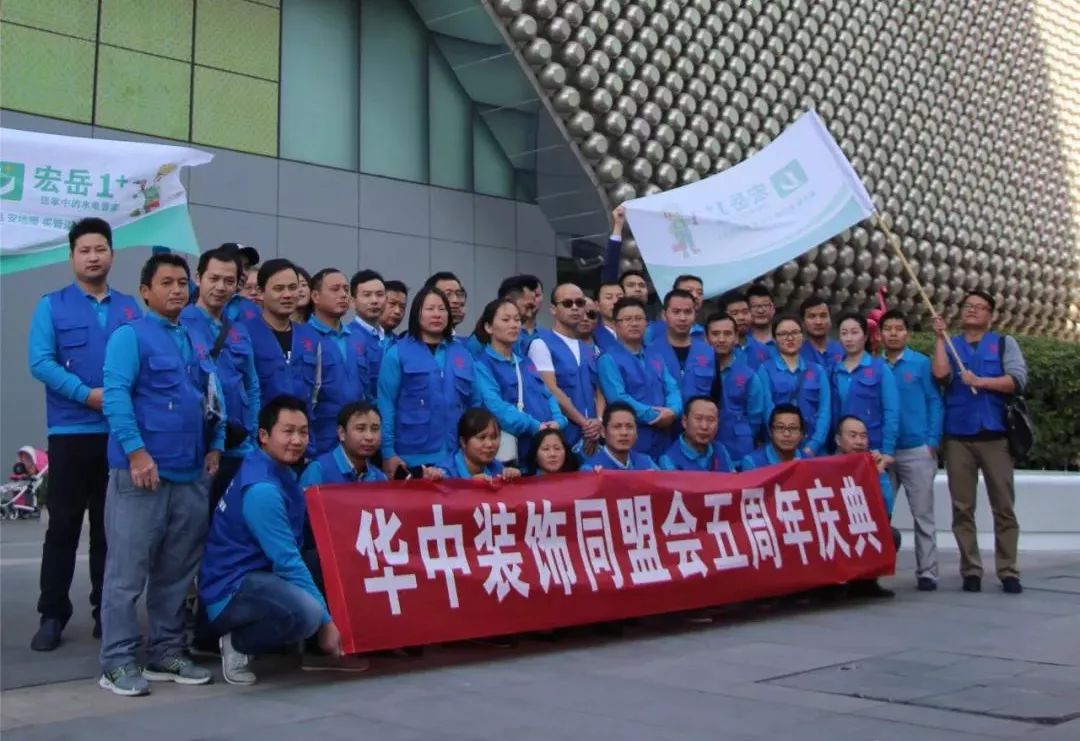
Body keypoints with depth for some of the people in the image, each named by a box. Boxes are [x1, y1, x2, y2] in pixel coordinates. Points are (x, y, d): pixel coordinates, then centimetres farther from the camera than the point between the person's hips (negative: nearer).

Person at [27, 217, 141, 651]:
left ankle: (107, 611, 18)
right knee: (63, 525, 1)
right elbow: (40, 363, -6)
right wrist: (88, 394, -16)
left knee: (111, 525, 8)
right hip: (71, 432, -2)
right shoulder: (52, 306, 4)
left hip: (122, 433, 2)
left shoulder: (132, 309, 11)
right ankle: (52, 615, 9)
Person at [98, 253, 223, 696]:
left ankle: (166, 654, 21)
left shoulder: (197, 341, 18)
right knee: (128, 572, -3)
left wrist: (215, 447, 8)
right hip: (142, 471, -7)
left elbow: (212, 398, 21)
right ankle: (118, 662, 4)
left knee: (177, 571, 12)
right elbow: (115, 396, -13)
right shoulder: (130, 336, -3)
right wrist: (136, 452, -21)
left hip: (191, 475, 7)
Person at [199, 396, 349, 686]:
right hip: (231, 589, -10)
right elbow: (287, 561, -23)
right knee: (307, 613, -35)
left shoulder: (280, 470, 10)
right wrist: (326, 621, -19)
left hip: (259, 573, 10)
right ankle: (237, 643, -6)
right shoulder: (261, 488, -21)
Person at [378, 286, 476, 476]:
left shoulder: (462, 353, 11)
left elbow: (474, 403, 14)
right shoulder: (397, 353, -1)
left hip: (456, 457, 4)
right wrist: (388, 452, -10)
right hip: (412, 458, -4)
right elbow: (386, 404, -4)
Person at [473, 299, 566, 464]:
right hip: (514, 449, -6)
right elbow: (495, 406, -16)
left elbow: (547, 395, 14)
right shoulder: (482, 365, -3)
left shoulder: (526, 363, 20)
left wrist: (558, 420, -7)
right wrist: (534, 426, -24)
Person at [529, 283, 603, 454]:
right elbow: (551, 390, -12)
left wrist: (598, 421, -6)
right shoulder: (541, 344, -3)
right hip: (561, 436, -6)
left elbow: (599, 390, 13)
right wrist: (584, 423, -11)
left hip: (590, 437, 6)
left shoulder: (590, 350, 18)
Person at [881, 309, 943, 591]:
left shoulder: (921, 363, 0)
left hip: (917, 451, -2)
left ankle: (927, 573, 8)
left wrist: (933, 442, -9)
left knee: (923, 515, 2)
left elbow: (935, 402, -1)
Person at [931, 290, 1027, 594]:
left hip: (995, 435, -1)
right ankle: (970, 570, 8)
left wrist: (979, 381, -11)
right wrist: (939, 337, -6)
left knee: (1003, 505, -1)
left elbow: (1017, 380, -4)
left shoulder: (1004, 343, 10)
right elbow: (941, 374, -7)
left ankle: (1008, 571, 5)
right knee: (962, 507, 2)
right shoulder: (949, 345, 14)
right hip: (958, 437, 1)